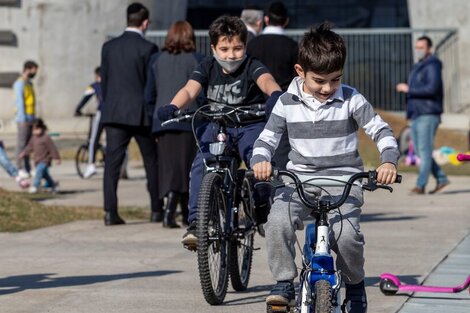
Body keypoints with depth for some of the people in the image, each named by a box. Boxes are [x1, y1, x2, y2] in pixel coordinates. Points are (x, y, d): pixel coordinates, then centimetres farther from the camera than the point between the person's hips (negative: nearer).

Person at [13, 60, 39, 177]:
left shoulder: (29, 83, 18)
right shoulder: (20, 83, -9)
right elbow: (19, 102, -14)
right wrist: (23, 119, -19)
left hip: (31, 118, 9)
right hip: (24, 119, -9)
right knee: (21, 144, -7)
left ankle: (27, 169, 10)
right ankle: (20, 169, -7)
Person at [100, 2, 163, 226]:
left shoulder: (108, 47, 5)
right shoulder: (147, 48, -8)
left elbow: (104, 82, 9)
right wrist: (156, 113, 6)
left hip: (113, 114, 3)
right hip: (141, 114, -3)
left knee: (112, 163, 1)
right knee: (152, 163, 11)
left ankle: (110, 212, -8)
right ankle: (156, 210, 15)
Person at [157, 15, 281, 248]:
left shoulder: (251, 66, -11)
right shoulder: (207, 67, -2)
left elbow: (266, 80, -33)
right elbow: (189, 90, -17)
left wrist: (275, 94, -58)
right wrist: (172, 107, -39)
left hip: (251, 125, -2)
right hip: (217, 124, 2)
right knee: (201, 164, -22)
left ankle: (262, 209, 0)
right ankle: (196, 222, -20)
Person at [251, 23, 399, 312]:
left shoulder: (351, 100, -1)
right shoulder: (287, 103, 2)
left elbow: (381, 131, 0)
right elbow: (266, 139, 5)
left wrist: (389, 161, -21)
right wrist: (260, 161, -18)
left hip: (343, 178, -1)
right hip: (300, 177, 2)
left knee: (346, 233, -25)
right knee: (278, 221, -28)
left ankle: (355, 286, 5)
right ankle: (284, 284, -10)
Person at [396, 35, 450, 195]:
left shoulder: (433, 66, -8)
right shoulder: (418, 67, 21)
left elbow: (432, 88, -21)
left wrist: (408, 89, -16)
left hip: (428, 115, -10)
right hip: (416, 115, 10)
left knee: (425, 150, -10)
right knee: (419, 150, 8)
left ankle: (420, 185, -10)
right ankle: (441, 179, 15)